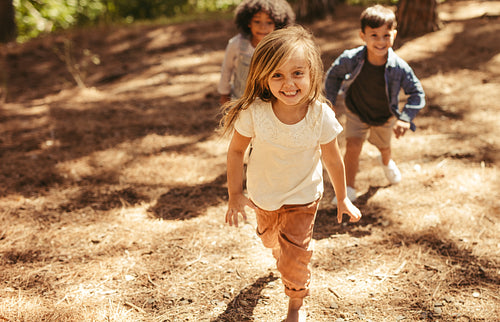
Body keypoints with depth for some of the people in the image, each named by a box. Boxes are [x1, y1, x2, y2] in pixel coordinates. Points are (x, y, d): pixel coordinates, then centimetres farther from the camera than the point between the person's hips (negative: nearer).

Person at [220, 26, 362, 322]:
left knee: (294, 256, -2)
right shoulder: (254, 112, -30)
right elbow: (236, 150, -12)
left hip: (303, 196, -2)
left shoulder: (321, 115, -28)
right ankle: (282, 254, 66)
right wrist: (235, 193, -9)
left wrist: (342, 198, 1)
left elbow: (333, 159, -12)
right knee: (270, 239, 28)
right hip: (262, 194, 2)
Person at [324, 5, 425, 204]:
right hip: (356, 112, -1)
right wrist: (329, 102, -7)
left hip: (385, 117, 1)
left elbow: (417, 93, -19)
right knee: (352, 147, -17)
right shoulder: (351, 59, -31)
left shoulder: (399, 68, -32)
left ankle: (387, 162, 64)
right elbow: (334, 75, -9)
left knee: (383, 146, 25)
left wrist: (406, 119, -31)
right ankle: (348, 189, 3)